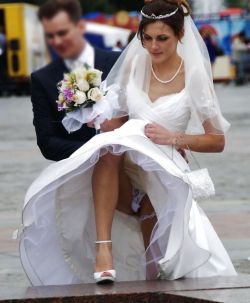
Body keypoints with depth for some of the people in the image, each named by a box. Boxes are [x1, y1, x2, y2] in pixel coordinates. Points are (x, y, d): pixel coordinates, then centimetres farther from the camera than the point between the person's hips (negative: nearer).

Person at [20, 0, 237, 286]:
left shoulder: (194, 76, -3)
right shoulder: (134, 65, 7)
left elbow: (217, 141, 1)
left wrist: (174, 137, -14)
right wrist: (102, 122, -6)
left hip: (165, 171, -2)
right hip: (126, 167, 2)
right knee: (108, 154, -35)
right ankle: (103, 250, -45)